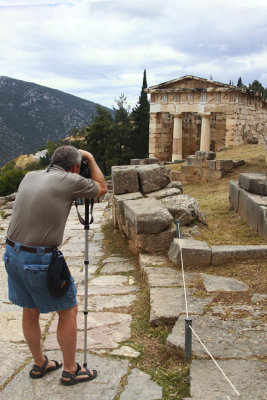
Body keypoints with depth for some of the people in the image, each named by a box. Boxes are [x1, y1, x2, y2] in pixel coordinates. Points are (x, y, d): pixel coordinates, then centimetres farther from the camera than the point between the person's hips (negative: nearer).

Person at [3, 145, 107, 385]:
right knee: (68, 310, 11)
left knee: (30, 310, 21)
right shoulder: (70, 181, -10)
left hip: (13, 254, 7)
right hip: (41, 260, -7)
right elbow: (102, 189, 8)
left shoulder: (30, 176, 8)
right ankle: (70, 371, 24)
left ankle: (39, 364, 39)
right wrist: (90, 158, 16)